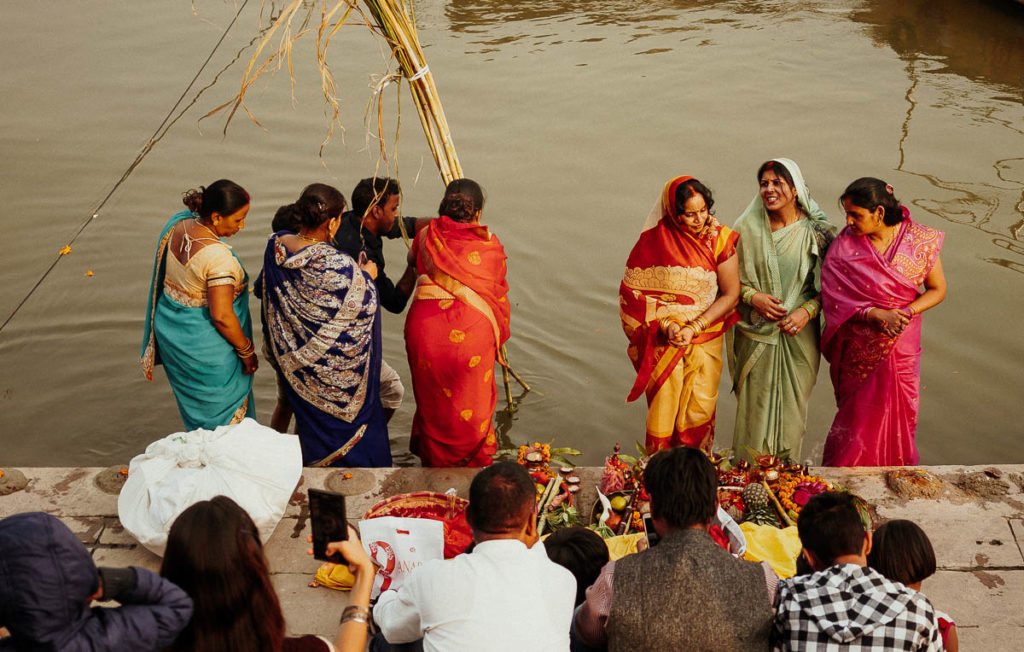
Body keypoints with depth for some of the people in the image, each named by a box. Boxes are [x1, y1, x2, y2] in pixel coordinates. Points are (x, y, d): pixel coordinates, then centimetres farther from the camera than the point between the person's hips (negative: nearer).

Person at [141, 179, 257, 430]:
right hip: (203, 349, -8)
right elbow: (221, 316, -28)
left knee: (193, 406, 27)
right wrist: (247, 351, -14)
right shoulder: (218, 257, -30)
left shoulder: (177, 224, -5)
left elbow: (163, 275, 10)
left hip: (169, 331, 8)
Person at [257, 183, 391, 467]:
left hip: (291, 357, 6)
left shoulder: (276, 246, -12)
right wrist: (367, 276, 3)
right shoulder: (338, 265, -31)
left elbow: (262, 290, 7)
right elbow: (364, 305, -17)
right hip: (332, 366, -6)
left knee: (307, 416, 25)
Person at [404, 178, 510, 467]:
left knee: (431, 402, 19)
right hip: (472, 331, -1)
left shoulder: (427, 236, 5)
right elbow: (499, 295, 12)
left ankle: (434, 462, 33)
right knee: (472, 408, 14)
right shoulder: (491, 245, 2)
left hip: (424, 327, 2)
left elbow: (412, 259, 27)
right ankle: (474, 466, 28)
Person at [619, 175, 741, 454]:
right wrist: (665, 324, -15)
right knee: (663, 409, 1)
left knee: (699, 409, 0)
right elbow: (634, 289, -2)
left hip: (705, 339, 0)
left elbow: (731, 294, -6)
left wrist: (693, 328, -15)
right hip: (663, 340, 0)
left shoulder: (720, 238, -6)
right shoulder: (654, 238, -6)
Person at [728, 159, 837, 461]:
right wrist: (753, 297, -12)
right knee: (756, 405, 2)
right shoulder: (747, 229, -1)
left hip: (798, 336, 0)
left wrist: (807, 311, -15)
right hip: (756, 335, 0)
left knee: (792, 408, 7)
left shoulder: (815, 232, -3)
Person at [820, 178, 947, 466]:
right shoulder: (844, 247, -9)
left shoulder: (921, 241, -8)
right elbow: (833, 299, -11)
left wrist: (905, 312, -17)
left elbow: (938, 290, 1)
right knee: (856, 418, 7)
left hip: (901, 345, 1)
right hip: (859, 349, 0)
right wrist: (877, 314, -24)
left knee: (898, 415, 9)